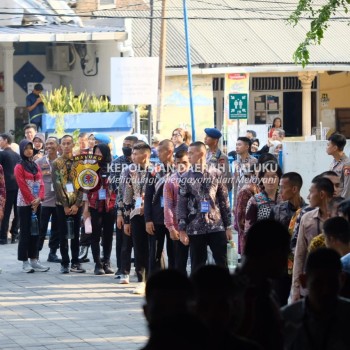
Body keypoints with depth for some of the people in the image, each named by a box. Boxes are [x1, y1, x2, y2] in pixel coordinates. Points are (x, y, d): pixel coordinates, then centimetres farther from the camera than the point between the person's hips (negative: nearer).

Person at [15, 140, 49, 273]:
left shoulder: (36, 166, 13)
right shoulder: (19, 167, -7)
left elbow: (41, 183, 6)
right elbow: (23, 186, -14)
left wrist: (39, 198, -10)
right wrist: (31, 201, -16)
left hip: (36, 203, 6)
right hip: (25, 204, -6)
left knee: (35, 231, 7)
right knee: (25, 232, -4)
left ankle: (34, 260, 12)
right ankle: (25, 262, -2)